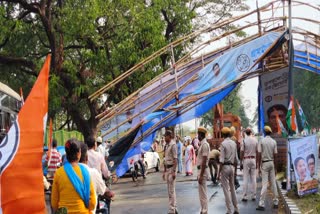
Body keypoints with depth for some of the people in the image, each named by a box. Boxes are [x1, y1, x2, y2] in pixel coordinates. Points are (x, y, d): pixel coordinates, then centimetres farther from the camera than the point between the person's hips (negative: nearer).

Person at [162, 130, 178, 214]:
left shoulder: (173, 145, -14)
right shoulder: (166, 146, 13)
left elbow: (175, 159, -18)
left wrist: (174, 171, -22)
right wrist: (164, 171, 19)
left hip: (171, 169, -9)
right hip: (167, 169, 9)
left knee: (171, 190, -6)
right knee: (170, 190, 13)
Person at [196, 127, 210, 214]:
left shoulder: (204, 144, -18)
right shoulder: (202, 144, 13)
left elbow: (204, 161, -21)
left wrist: (201, 175, -22)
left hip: (203, 171, -10)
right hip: (200, 170, 10)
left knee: (203, 193, -5)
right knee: (201, 192, 15)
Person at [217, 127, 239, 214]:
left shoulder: (223, 144, -12)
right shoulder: (234, 143, 7)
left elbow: (222, 160, -16)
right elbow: (236, 159, 11)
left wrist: (219, 172, -12)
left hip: (225, 167, -6)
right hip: (232, 167, 6)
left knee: (226, 189, 0)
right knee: (232, 188, 17)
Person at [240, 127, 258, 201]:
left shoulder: (244, 140, -7)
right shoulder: (255, 140, 2)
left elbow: (241, 152, -8)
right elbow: (257, 152, 5)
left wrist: (241, 163, -1)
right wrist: (257, 162, 13)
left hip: (246, 160, -3)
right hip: (253, 159, 3)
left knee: (246, 179, -1)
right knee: (253, 178, 7)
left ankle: (245, 196, -1)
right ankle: (253, 196, 10)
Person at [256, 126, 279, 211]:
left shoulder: (262, 141, -7)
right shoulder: (274, 142, 2)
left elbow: (259, 155, -9)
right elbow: (275, 155, 3)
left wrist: (259, 167, -4)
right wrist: (275, 167, 10)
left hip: (264, 163, -3)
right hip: (272, 163, 3)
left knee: (264, 184, -6)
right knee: (273, 183, 11)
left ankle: (261, 204, -7)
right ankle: (275, 202, 15)